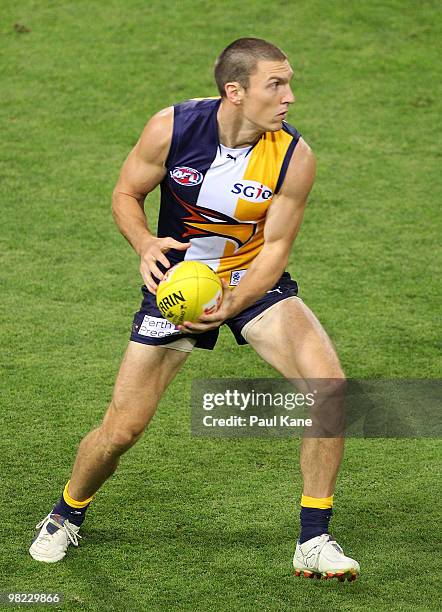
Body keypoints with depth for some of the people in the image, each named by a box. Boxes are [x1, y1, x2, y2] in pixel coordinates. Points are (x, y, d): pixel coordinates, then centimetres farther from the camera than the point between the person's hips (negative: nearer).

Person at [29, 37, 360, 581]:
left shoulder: (294, 157, -18)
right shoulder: (172, 128, -19)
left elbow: (276, 247, -13)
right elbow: (125, 195, -5)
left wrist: (232, 304, -31)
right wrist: (145, 244, -26)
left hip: (254, 282, 1)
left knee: (328, 385, -22)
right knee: (122, 428, -2)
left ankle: (314, 542, -9)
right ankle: (66, 517, 31)